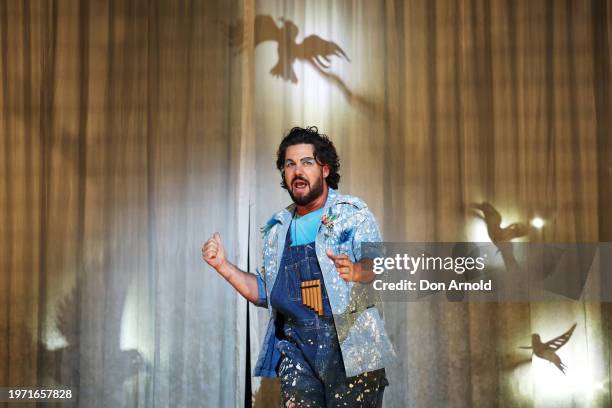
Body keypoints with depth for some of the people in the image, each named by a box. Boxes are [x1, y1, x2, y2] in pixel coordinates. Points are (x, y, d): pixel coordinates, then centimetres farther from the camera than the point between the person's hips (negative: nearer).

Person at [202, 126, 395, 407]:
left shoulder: (353, 213, 0)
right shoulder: (277, 229, 16)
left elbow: (373, 260, -17)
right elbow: (266, 293, 20)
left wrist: (356, 271, -40)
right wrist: (223, 266, 9)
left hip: (350, 345, -4)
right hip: (295, 349, 4)